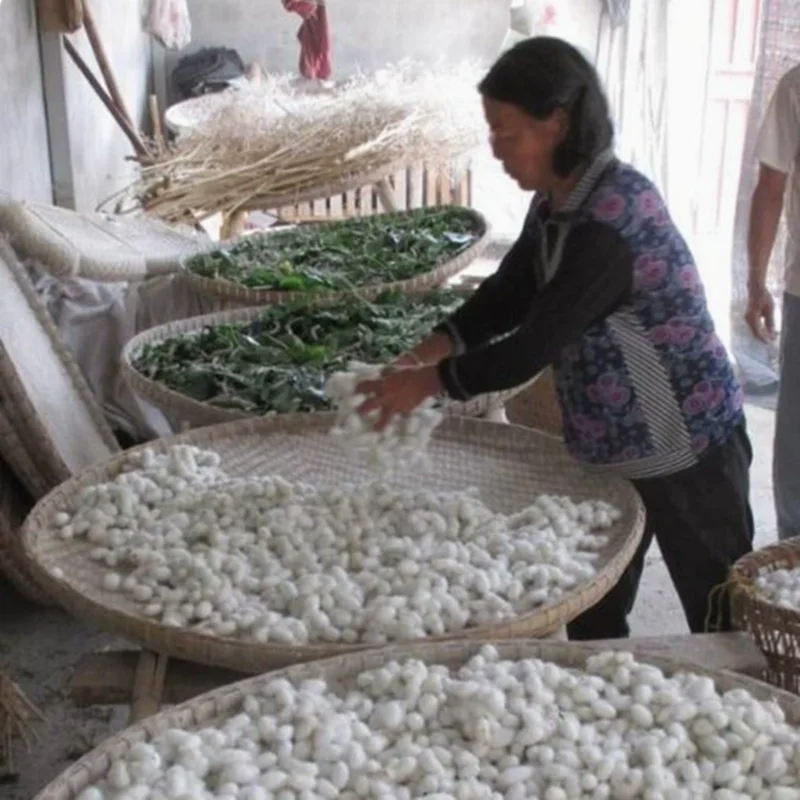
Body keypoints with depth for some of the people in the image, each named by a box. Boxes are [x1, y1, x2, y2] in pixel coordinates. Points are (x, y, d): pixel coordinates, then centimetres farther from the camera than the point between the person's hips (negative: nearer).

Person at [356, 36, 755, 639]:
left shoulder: (613, 217, -29)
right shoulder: (557, 202, -1)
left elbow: (533, 347, -28)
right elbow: (508, 293, 7)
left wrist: (430, 381, -18)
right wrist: (430, 350, -8)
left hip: (687, 447, -8)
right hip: (612, 446, 9)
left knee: (720, 621, 10)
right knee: (592, 615, 18)